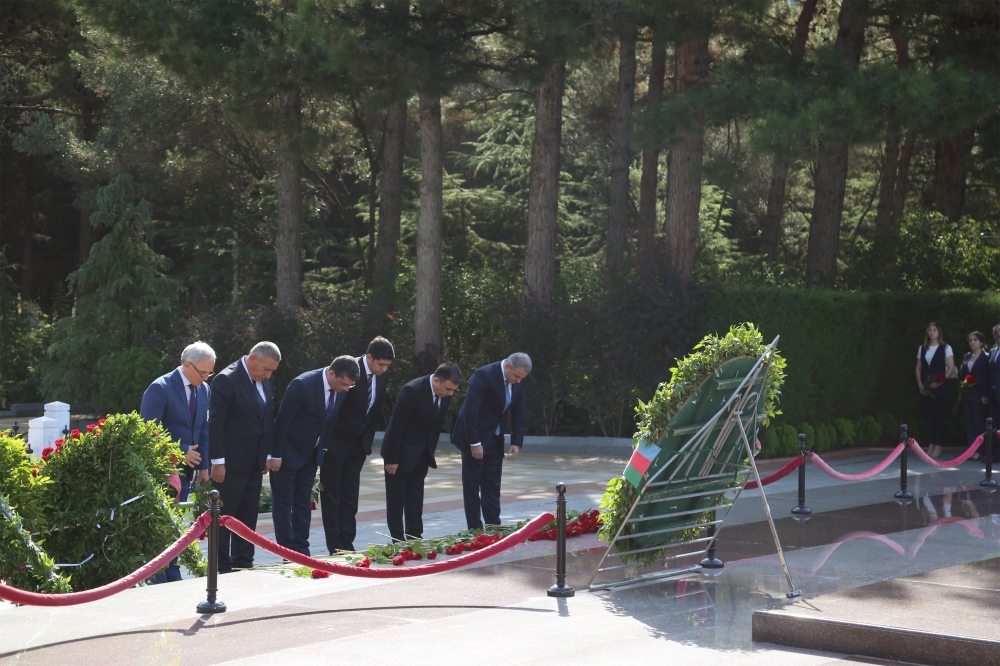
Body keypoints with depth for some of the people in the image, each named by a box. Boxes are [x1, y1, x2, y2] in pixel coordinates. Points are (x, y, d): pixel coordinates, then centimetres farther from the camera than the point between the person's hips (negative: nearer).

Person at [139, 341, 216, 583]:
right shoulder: (160, 388, -14)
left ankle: (172, 573, 15)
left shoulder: (203, 390, 8)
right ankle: (156, 577, -1)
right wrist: (180, 453, -16)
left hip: (186, 467, 7)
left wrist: (203, 465, 7)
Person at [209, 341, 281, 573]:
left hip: (254, 464, 7)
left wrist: (268, 454, 13)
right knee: (225, 517, 2)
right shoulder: (226, 380, -15)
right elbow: (216, 422, -16)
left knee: (248, 517, 11)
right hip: (231, 464, -7)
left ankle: (244, 565, 19)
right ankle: (222, 569, 9)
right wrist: (218, 461, -17)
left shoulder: (266, 381, 8)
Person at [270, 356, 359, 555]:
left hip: (311, 454, 6)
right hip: (288, 452, -6)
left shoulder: (341, 390, -7)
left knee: (303, 503, 10)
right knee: (283, 502, 0)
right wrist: (276, 455, -18)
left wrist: (324, 448, 7)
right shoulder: (302, 385, -26)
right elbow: (282, 420, -21)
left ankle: (302, 551, 14)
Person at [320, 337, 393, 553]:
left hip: (358, 444, 6)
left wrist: (368, 440, 11)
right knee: (331, 494, 2)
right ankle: (335, 548, 4)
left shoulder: (382, 376, 0)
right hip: (335, 442, -6)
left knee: (350, 495, 9)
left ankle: (347, 544, 13)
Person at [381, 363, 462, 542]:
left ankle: (415, 537, 15)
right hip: (401, 451, -7)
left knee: (416, 497, 10)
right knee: (396, 497, 0)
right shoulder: (412, 391, -26)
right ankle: (398, 540, 3)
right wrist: (392, 459, -21)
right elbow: (396, 426, -23)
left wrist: (431, 452, 7)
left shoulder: (445, 394, -5)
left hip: (421, 453, 7)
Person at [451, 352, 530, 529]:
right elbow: (470, 410, -25)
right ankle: (475, 529, 2)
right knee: (472, 484, -1)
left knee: (493, 485, 8)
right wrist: (474, 443, -24)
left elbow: (519, 412, 6)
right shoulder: (484, 375, -23)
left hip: (495, 439, 7)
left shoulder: (517, 382, -1)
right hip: (474, 437, -7)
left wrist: (517, 441, -3)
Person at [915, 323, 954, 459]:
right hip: (925, 388, 4)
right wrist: (920, 384, -2)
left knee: (940, 416, -2)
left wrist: (939, 383, -15)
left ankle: (938, 447, 0)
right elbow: (918, 368, 12)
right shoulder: (922, 348, 11)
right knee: (928, 416, 5)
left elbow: (951, 368, -7)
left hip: (940, 387, -4)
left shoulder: (946, 348, -1)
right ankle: (930, 446, 9)